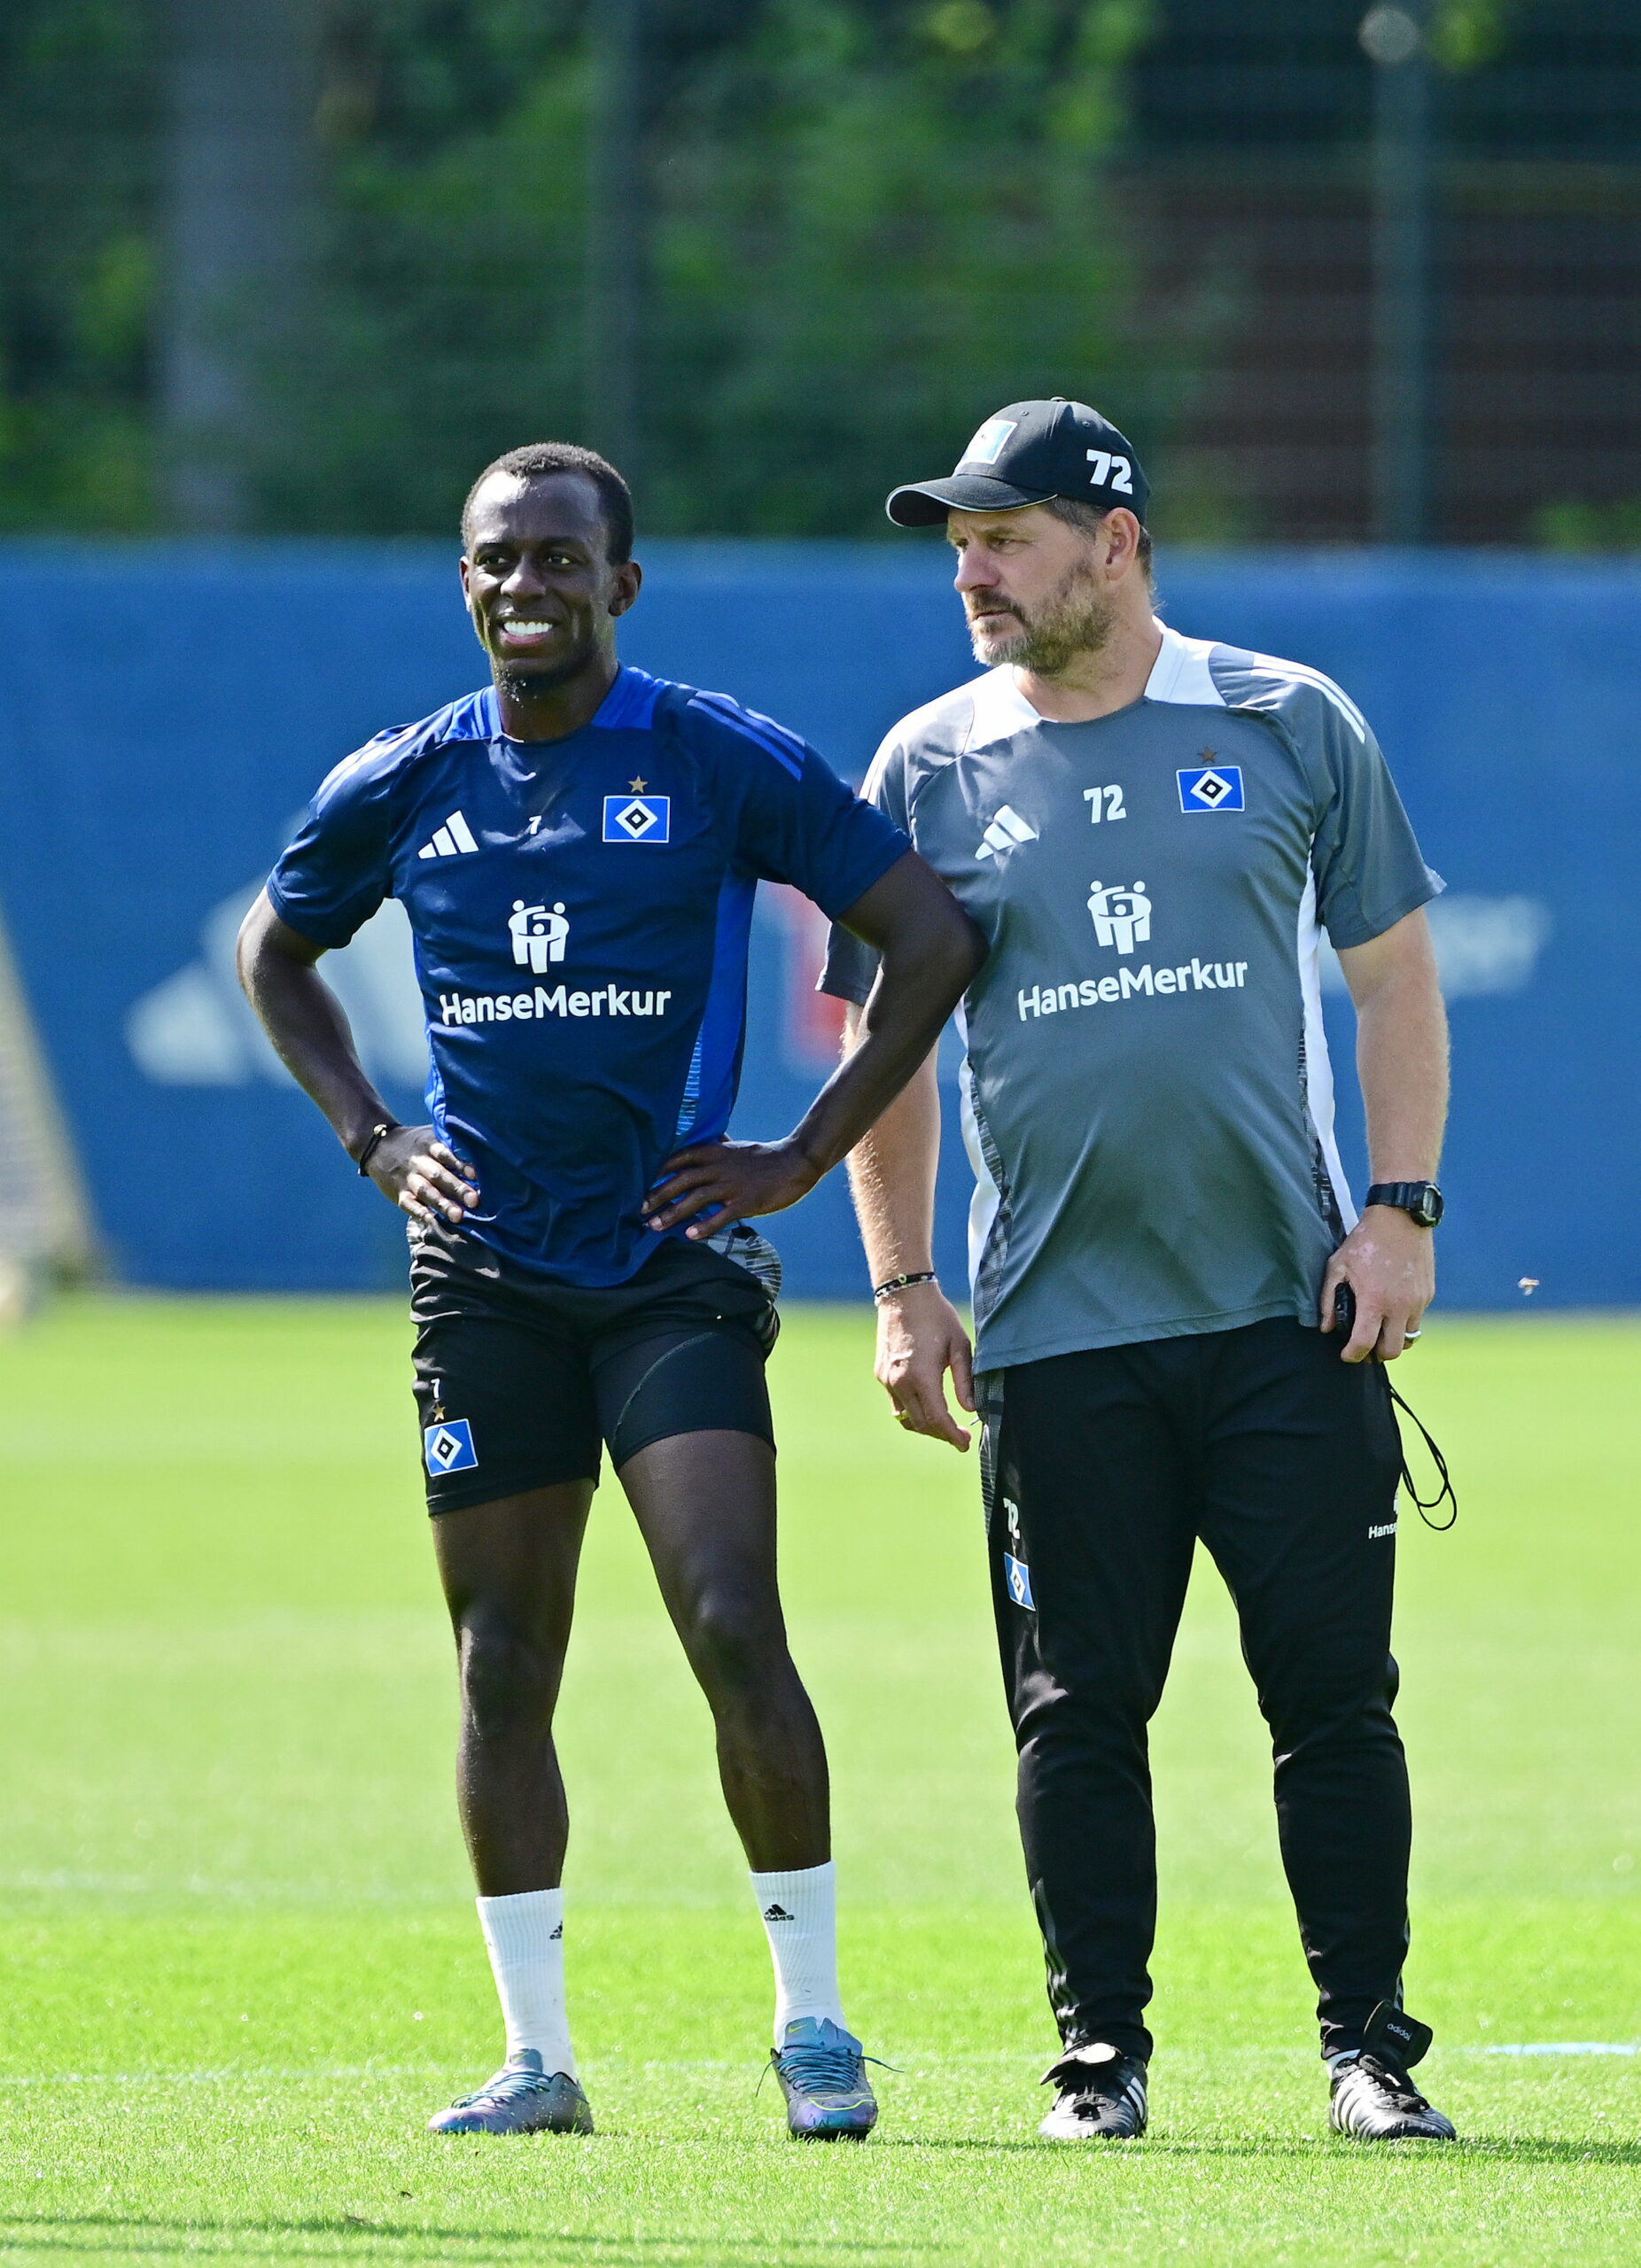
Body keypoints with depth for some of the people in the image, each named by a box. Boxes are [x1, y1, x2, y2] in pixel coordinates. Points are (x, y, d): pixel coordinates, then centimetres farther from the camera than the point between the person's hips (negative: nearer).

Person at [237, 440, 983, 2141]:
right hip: (484, 1274, 3)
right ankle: (535, 2056, 10)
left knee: (735, 1634, -15)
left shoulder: (726, 765, -3)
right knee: (501, 1670, 3)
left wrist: (809, 1154, -2)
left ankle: (812, 2017, -2)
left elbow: (933, 937, 1)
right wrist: (368, 1138, 11)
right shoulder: (403, 787, 6)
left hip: (673, 1259, -3)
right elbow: (276, 949, 24)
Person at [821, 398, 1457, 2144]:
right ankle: (1098, 2050, 10)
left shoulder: (1290, 728, 5)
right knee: (1080, 1706, 1)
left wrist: (1400, 1211, -2)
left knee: (1333, 1688, -1)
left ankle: (1367, 2045, 6)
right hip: (1055, 1330, 1)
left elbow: (1393, 975, 9)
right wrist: (901, 1290, 4)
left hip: (1291, 1311, -1)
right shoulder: (931, 770, 7)